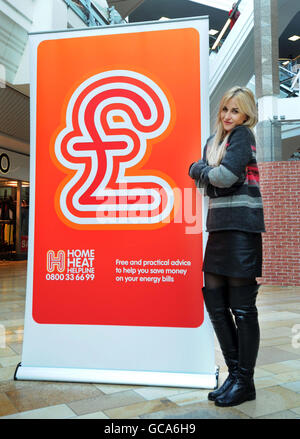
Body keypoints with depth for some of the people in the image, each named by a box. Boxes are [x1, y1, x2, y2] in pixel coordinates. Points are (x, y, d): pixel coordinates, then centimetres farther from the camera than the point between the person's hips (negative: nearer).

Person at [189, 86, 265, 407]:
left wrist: (200, 170, 1)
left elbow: (225, 175, -16)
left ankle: (244, 382, 15)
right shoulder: (213, 140, 19)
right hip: (218, 228, 8)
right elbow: (207, 182, 14)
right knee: (215, 303, 10)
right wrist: (206, 172, -6)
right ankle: (234, 373, 25)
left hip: (241, 229, -8)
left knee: (242, 308, -1)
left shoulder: (243, 135, -3)